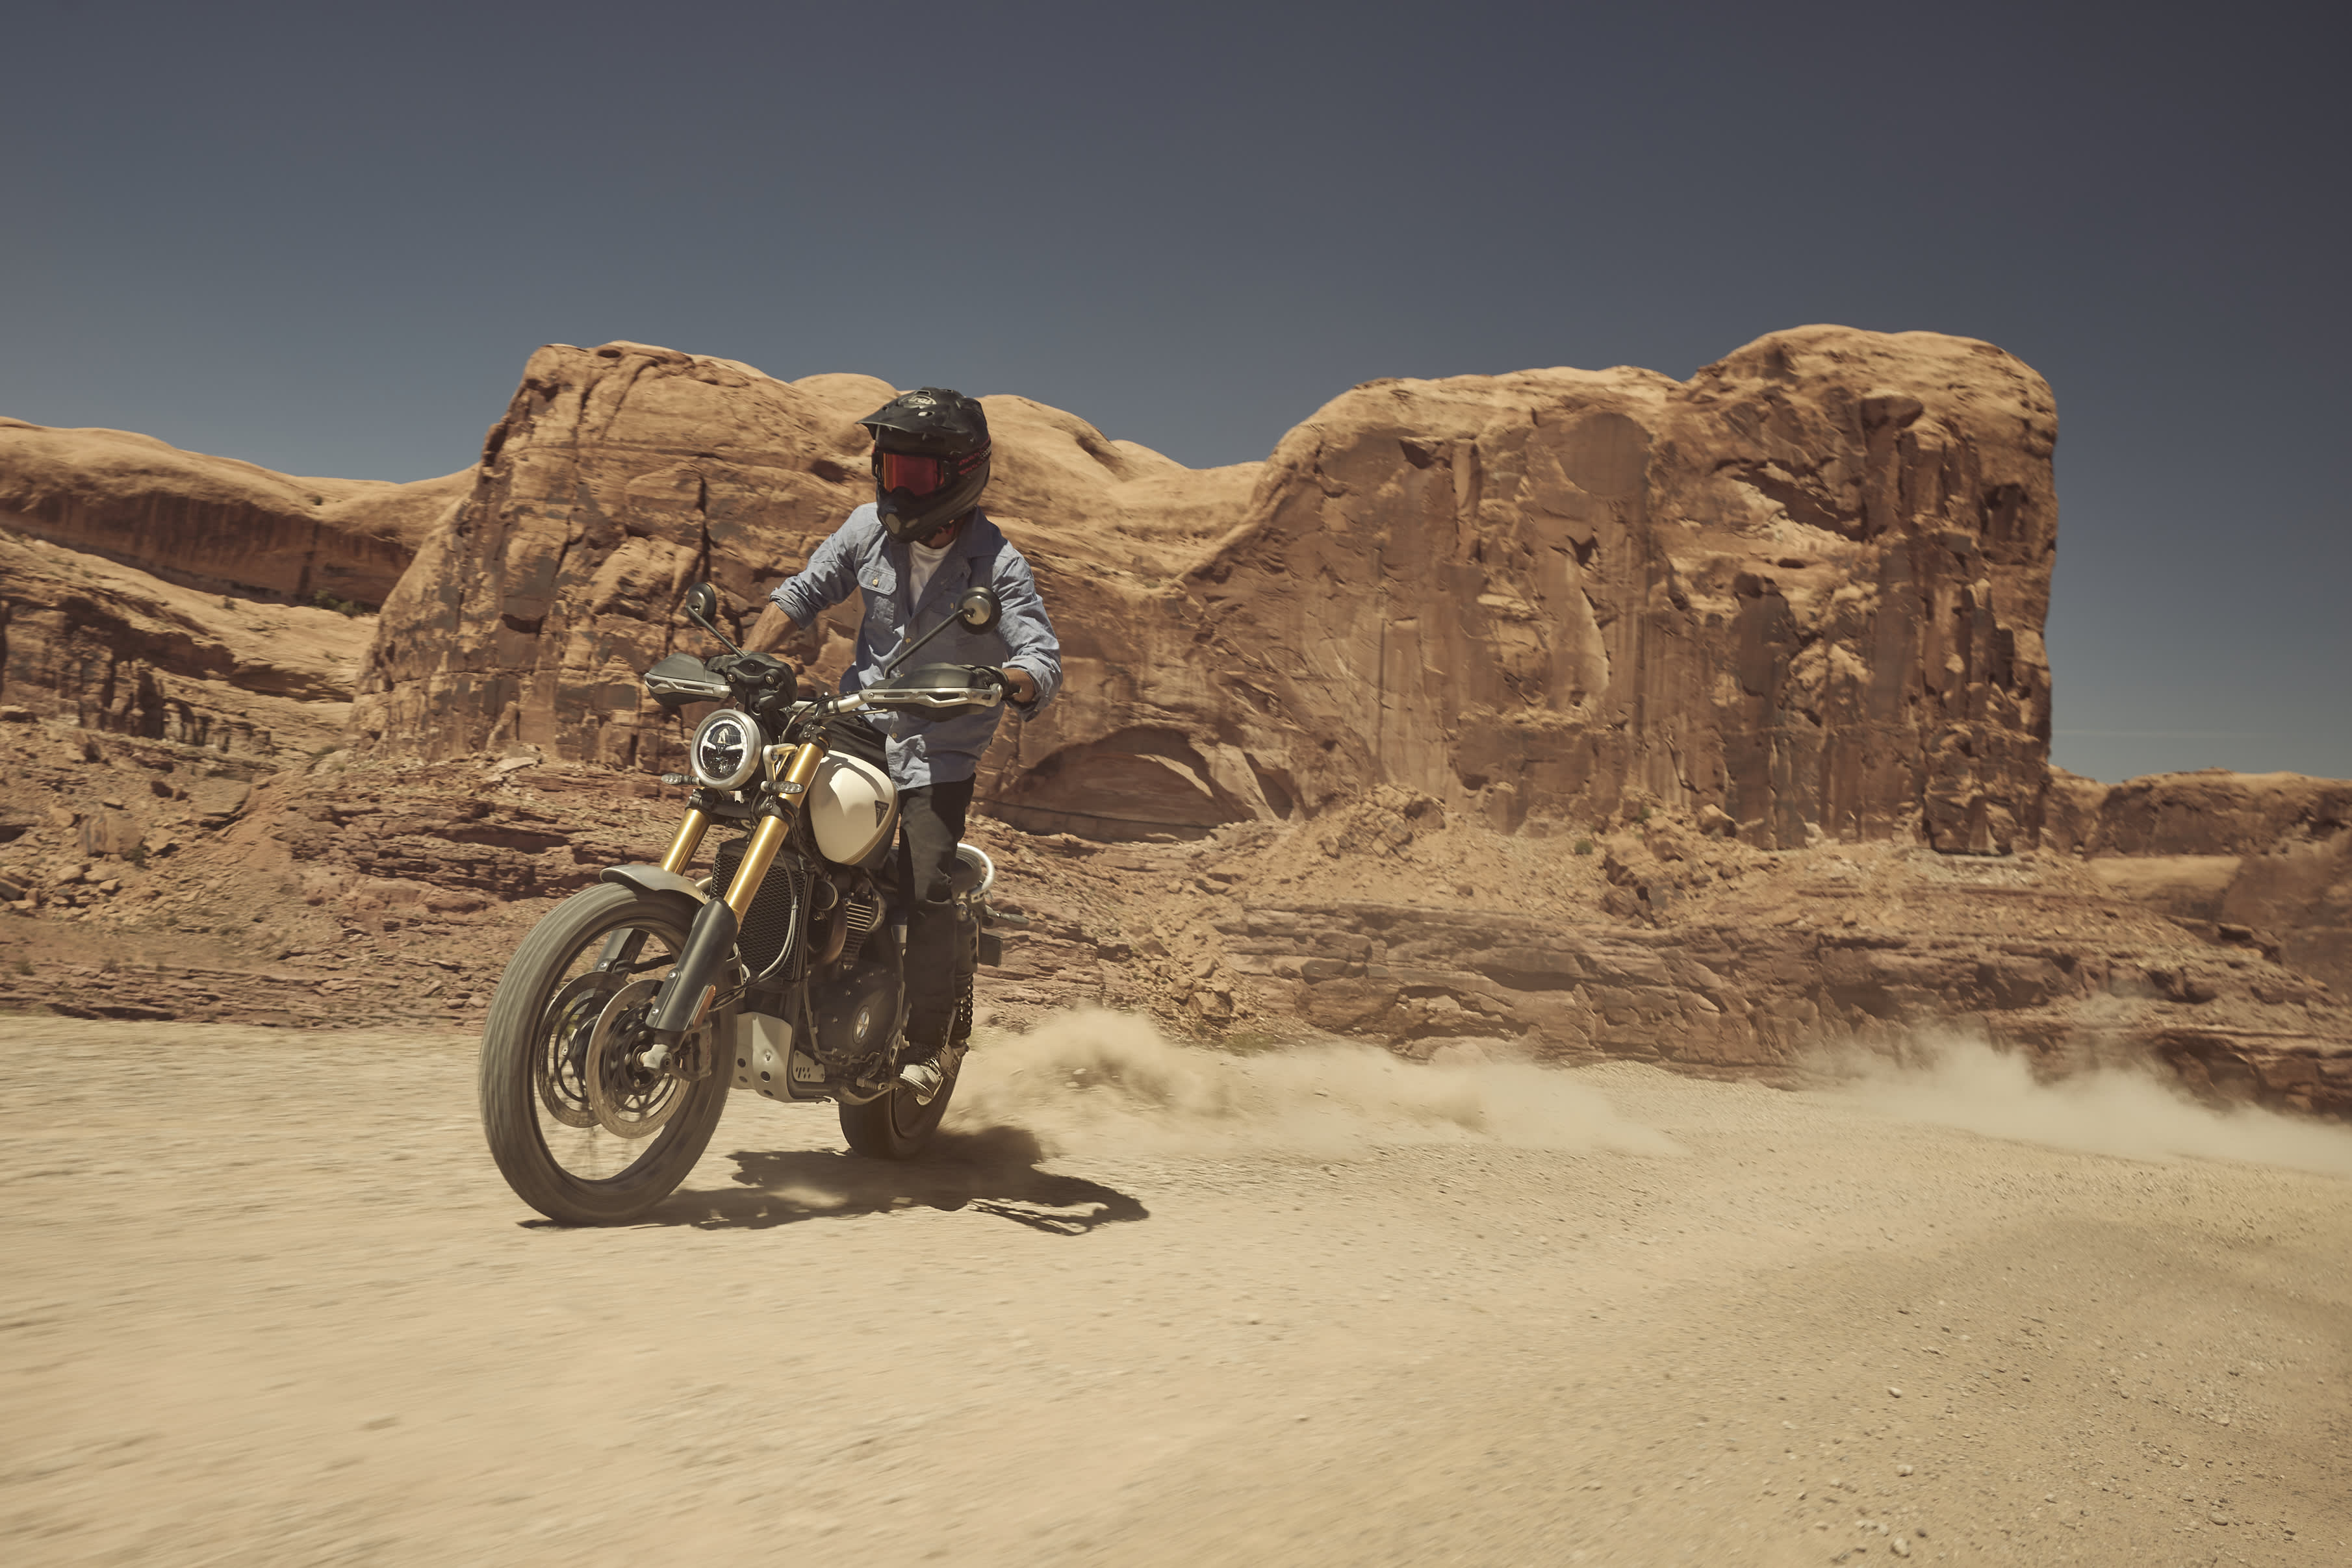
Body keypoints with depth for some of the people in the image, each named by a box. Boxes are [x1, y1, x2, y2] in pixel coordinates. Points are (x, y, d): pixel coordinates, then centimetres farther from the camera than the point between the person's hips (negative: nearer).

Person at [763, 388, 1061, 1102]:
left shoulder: (997, 564, -13)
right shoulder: (872, 527, 0)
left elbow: (1045, 662, -21)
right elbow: (807, 592, 13)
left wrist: (1002, 681, -43)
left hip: (939, 750, -4)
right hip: (857, 727, 4)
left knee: (925, 891, -12)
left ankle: (932, 1040, 6)